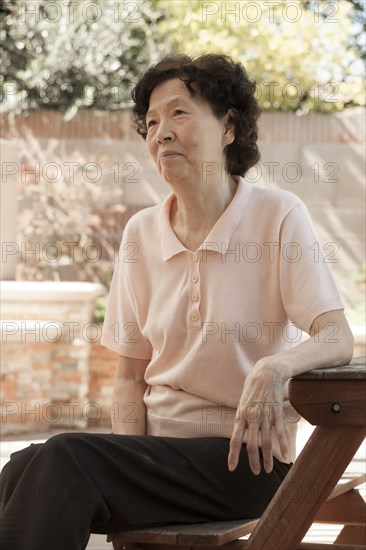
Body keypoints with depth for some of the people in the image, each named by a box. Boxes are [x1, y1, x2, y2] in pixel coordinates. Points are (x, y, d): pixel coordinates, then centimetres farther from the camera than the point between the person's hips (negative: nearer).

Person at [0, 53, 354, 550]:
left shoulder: (278, 216, -3)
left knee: (62, 460, -30)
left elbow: (337, 339, -12)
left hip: (243, 457, -4)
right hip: (155, 446, 4)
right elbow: (131, 375, 12)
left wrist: (274, 367, -34)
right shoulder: (141, 233, 10)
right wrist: (130, 457, -9)